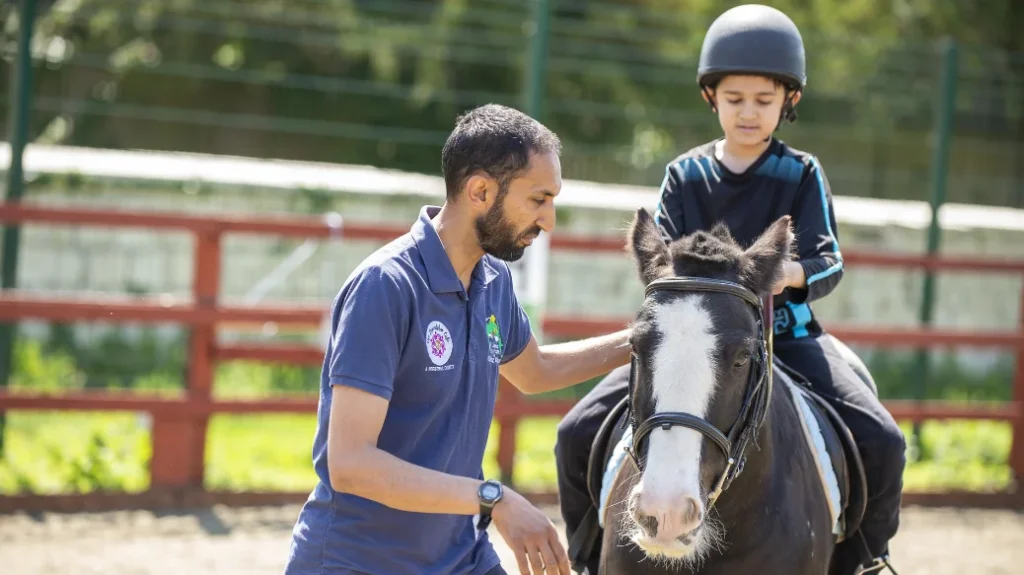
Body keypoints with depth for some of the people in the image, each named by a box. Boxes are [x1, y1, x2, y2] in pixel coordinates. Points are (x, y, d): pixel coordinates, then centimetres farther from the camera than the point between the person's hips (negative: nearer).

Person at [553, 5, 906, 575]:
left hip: (786, 332, -1)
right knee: (578, 435, -14)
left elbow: (830, 262, -5)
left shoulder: (804, 174, 2)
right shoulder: (685, 175, 5)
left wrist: (791, 272, -28)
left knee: (882, 442, -22)